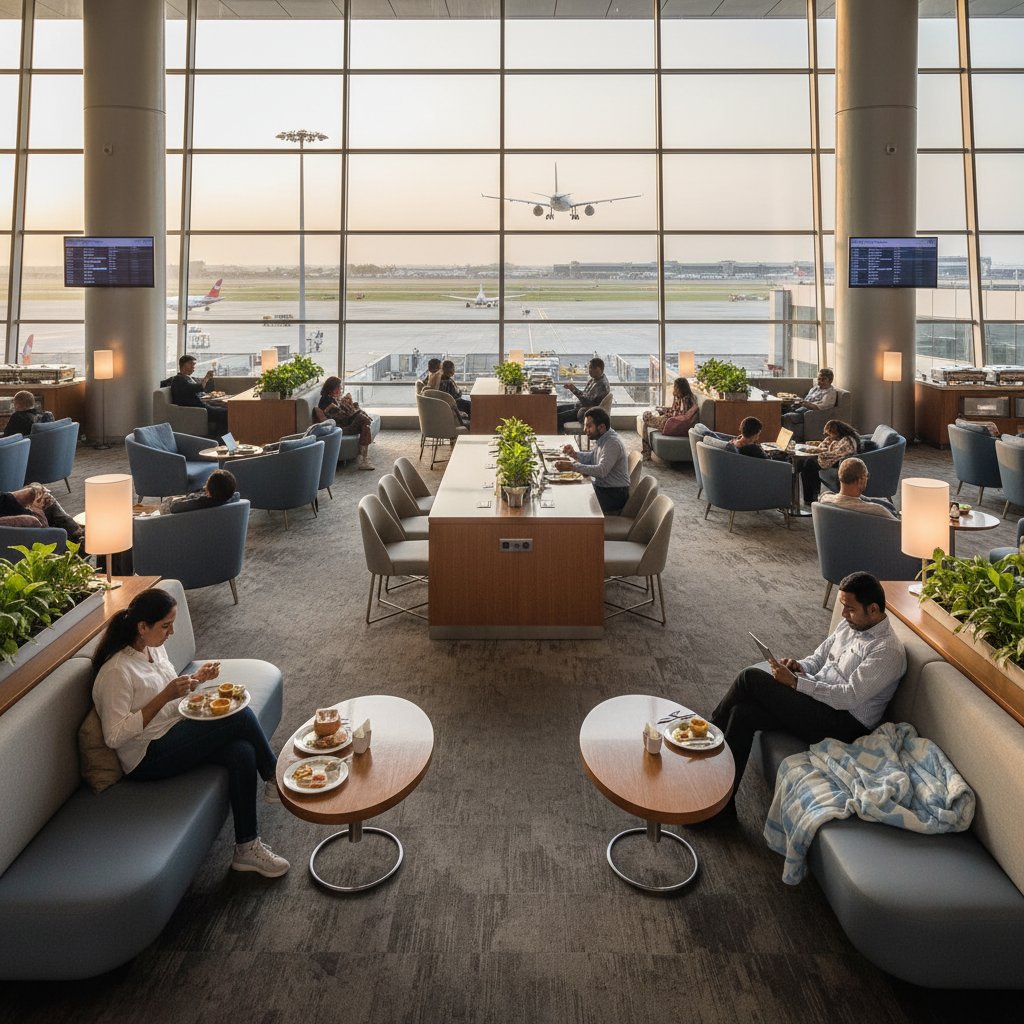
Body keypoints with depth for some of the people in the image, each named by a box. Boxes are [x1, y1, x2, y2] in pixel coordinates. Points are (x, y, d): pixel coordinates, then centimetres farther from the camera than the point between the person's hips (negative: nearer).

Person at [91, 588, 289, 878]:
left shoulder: (154, 648, 6)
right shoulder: (116, 671, -20)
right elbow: (114, 736, -22)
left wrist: (195, 679, -1)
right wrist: (165, 696, -25)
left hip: (176, 733, 8)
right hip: (148, 757, -8)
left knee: (242, 752, -20)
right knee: (241, 716, -22)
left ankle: (247, 848, -11)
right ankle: (275, 776, 2)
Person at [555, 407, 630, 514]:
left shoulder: (613, 443, -23)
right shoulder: (600, 438, 7)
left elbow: (602, 471, -33)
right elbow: (592, 458, 21)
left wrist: (572, 466, -34)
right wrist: (574, 454, 1)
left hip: (614, 494, -9)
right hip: (600, 487, 9)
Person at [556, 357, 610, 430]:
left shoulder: (602, 385, -25)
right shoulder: (594, 379, 6)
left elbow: (589, 402, -28)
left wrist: (574, 389, -26)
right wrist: (572, 388, -1)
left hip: (586, 412, -11)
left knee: (558, 417, -17)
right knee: (556, 409, 10)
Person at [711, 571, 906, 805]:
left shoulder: (888, 651, -16)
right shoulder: (849, 625, 12)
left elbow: (850, 696, -23)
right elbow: (819, 658, 21)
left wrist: (794, 682, -22)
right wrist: (800, 667, -3)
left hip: (843, 723, -9)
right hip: (817, 699, 9)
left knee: (751, 678, -18)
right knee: (742, 712, -15)